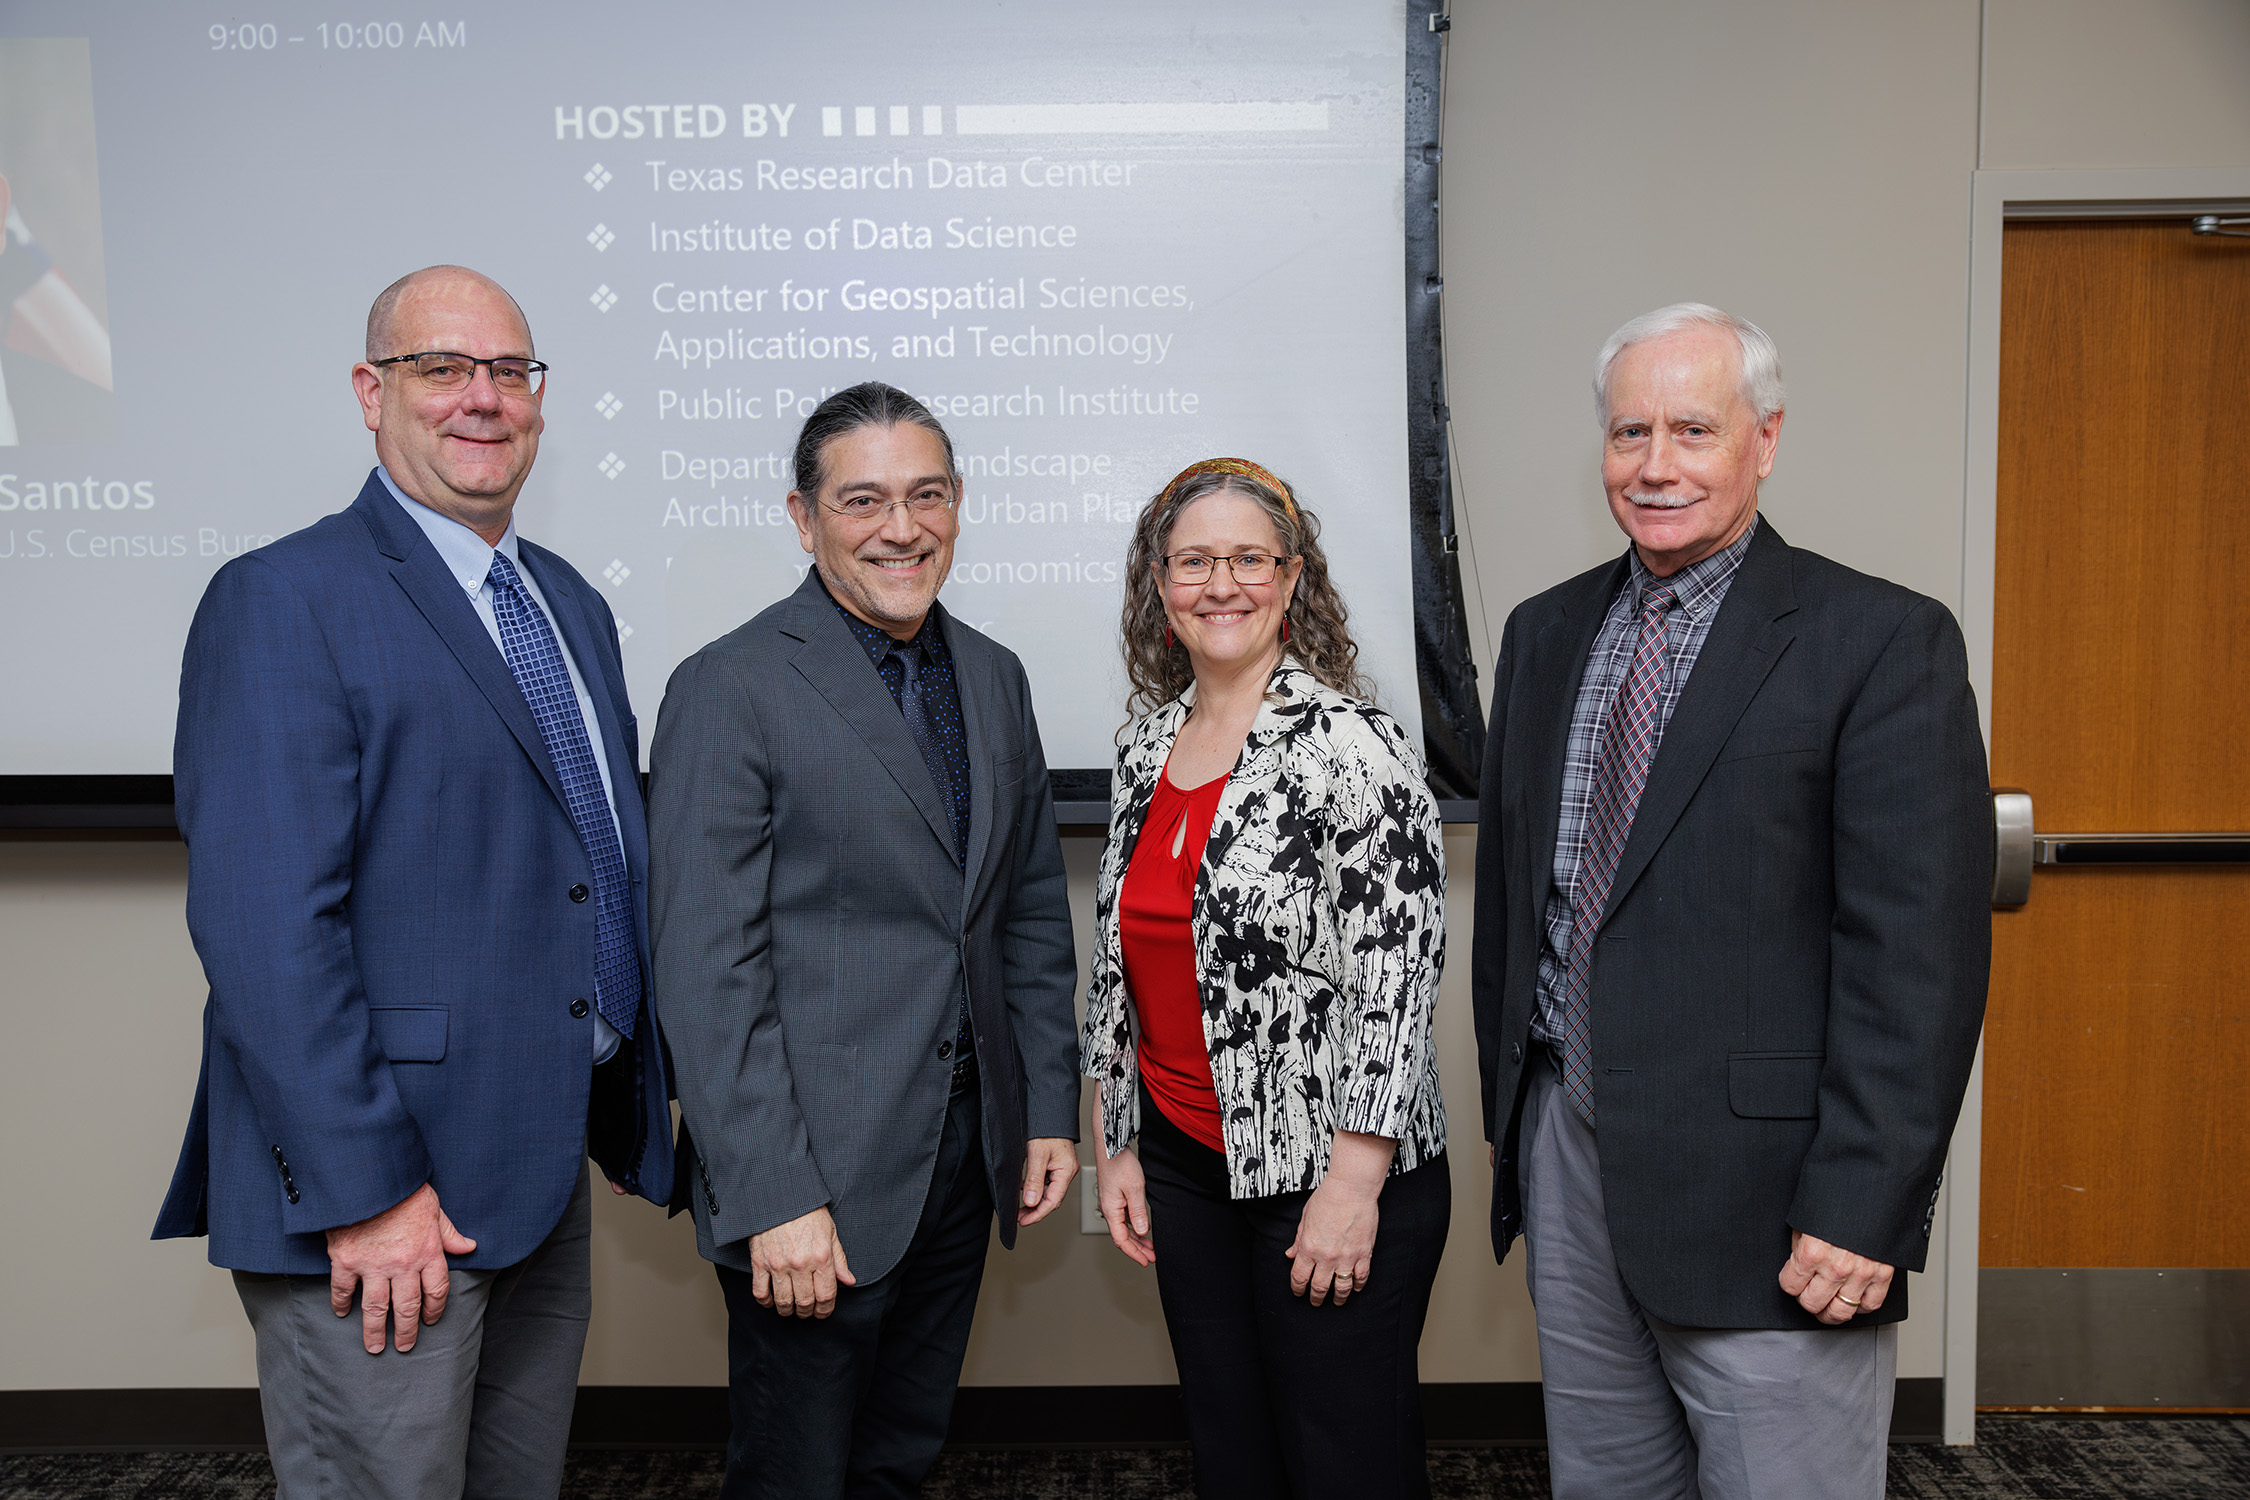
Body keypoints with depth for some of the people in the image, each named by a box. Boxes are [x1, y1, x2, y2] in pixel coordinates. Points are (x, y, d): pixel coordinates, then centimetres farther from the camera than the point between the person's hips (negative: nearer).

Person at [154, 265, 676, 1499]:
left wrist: (638, 1097, 12)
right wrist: (366, 1188, -21)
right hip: (378, 1196, -7)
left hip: (547, 1166, 8)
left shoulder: (572, 605, 13)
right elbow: (265, 928, -19)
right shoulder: (284, 602, -12)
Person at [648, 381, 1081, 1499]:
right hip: (818, 1172, -6)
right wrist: (772, 1197, -18)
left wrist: (1050, 1110, 9)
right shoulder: (730, 690, -12)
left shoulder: (995, 679, 9)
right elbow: (707, 969, -15)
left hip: (968, 1152, 6)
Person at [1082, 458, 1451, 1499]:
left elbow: (1399, 974, -16)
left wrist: (1352, 1187, -17)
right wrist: (1114, 1142, 11)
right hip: (1179, 1164, 6)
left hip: (1329, 1175, -6)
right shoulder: (1146, 743, 6)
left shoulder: (1349, 743, -14)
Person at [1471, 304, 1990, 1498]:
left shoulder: (1883, 641, -8)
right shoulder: (1545, 633, 10)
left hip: (1761, 1184, -5)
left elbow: (1920, 948, -13)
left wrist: (1861, 1209, -17)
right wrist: (1511, 1111, 13)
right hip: (1567, 1157, 6)